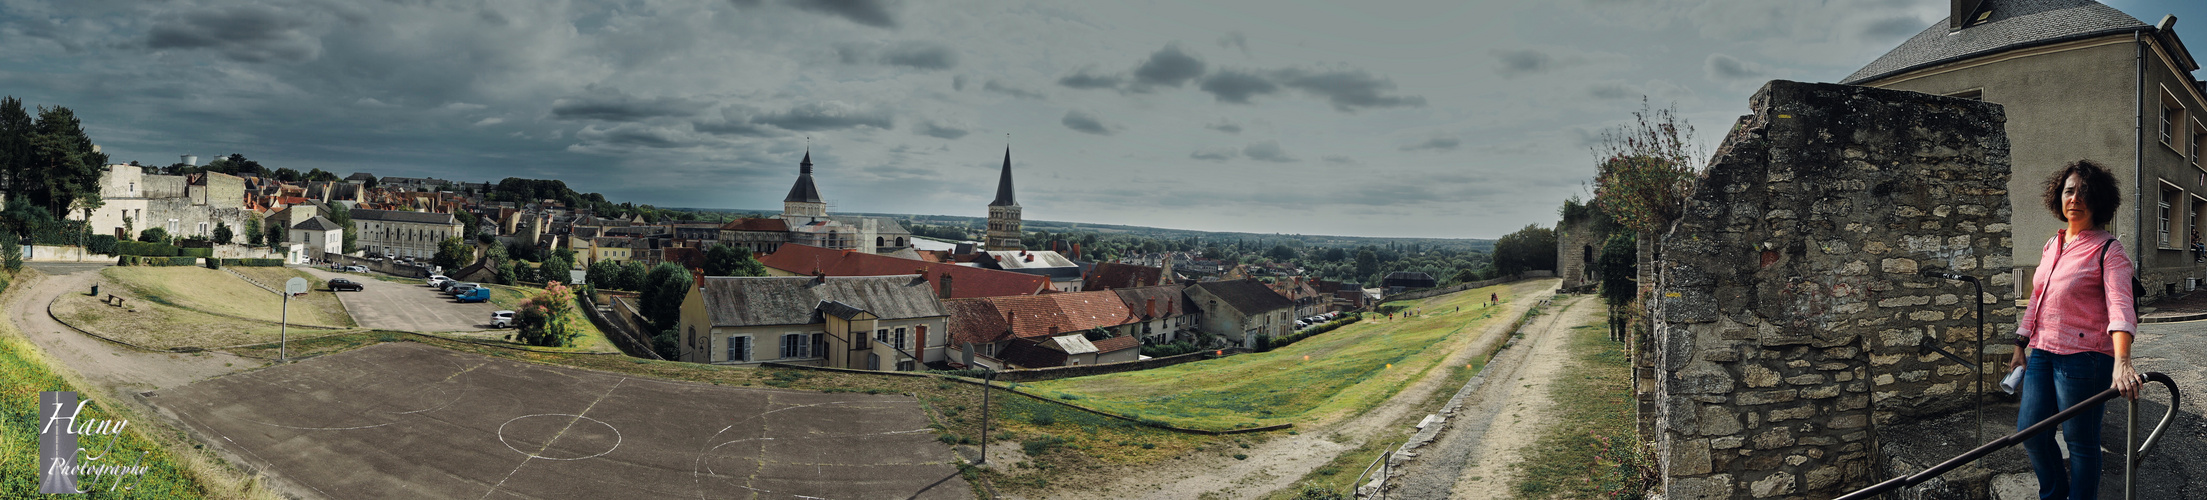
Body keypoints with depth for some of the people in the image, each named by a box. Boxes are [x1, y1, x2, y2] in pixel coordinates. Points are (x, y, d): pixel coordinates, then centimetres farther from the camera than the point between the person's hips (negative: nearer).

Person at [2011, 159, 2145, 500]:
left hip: (2083, 357, -7)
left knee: (2080, 441, 1)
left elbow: (2120, 306, -22)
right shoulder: (2051, 246, 13)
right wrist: (2020, 346, 20)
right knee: (2030, 431, 9)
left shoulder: (2108, 250, -8)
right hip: (2041, 353, 7)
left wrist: (2121, 362, -36)